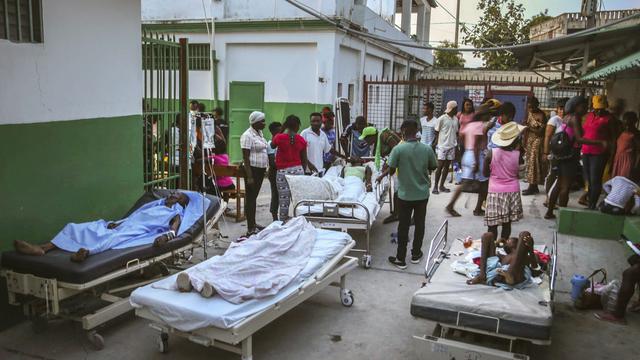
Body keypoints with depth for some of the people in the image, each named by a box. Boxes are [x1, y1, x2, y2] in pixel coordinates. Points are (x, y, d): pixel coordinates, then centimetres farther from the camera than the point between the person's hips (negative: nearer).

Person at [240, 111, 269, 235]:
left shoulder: (259, 133, 12)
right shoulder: (247, 135, -15)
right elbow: (245, 157, -18)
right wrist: (249, 176, -22)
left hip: (261, 169, 9)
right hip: (252, 169, -9)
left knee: (254, 197, 16)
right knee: (250, 198, -3)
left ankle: (253, 224, 25)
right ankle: (250, 228, 2)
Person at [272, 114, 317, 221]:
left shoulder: (279, 137, -8)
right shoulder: (302, 140, 1)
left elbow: (272, 145, 15)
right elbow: (304, 159, 7)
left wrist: (281, 130, 13)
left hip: (283, 172, -3)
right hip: (298, 170, 3)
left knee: (284, 200, 2)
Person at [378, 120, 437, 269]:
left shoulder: (398, 149, -15)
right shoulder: (427, 149, -6)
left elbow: (391, 170, -8)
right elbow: (432, 168, 5)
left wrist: (381, 176, 12)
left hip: (405, 194, -2)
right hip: (422, 193, 2)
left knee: (403, 226, 7)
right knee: (419, 224, 16)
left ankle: (400, 259, 14)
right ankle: (416, 254, 30)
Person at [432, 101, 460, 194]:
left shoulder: (455, 119, 10)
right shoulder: (442, 119, -7)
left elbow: (456, 133, 15)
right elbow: (436, 132, -3)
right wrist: (436, 144, -7)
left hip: (451, 146, 6)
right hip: (442, 146, -5)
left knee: (447, 166, 7)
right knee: (440, 166, -5)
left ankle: (442, 186, 14)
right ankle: (435, 186, 3)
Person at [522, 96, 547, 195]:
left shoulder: (541, 115, -15)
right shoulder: (530, 113, 8)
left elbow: (541, 132, -17)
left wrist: (529, 127, -23)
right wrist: (525, 141, 9)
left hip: (537, 141, -7)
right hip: (530, 141, 7)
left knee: (534, 162, -6)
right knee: (530, 162, 8)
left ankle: (532, 187, 0)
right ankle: (534, 186, 14)